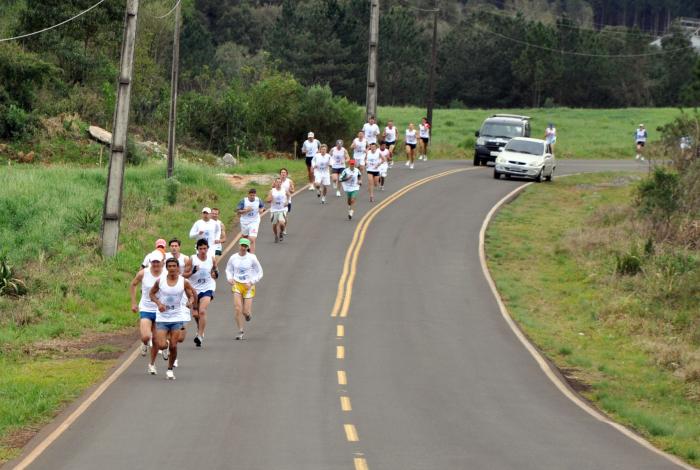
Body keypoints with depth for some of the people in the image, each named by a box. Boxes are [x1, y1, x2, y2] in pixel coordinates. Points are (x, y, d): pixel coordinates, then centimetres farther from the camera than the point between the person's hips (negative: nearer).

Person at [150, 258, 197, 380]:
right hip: (162, 317, 0)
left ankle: (170, 369, 16)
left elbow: (191, 295, 4)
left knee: (173, 346, -3)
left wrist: (191, 301, -20)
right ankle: (166, 344, 29)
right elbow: (151, 293, 9)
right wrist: (158, 303, -9)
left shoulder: (184, 282, -4)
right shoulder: (160, 281, -4)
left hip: (177, 317, 0)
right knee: (161, 345, -10)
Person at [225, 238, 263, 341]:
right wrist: (230, 278, -4)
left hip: (248, 286, -1)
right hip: (236, 285, 1)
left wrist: (251, 282, -11)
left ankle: (248, 313, 37)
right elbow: (228, 269, 16)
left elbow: (260, 273, 1)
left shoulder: (252, 258, -7)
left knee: (246, 312, -3)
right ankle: (241, 331, 2)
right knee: (237, 308, -12)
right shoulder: (233, 258, -1)